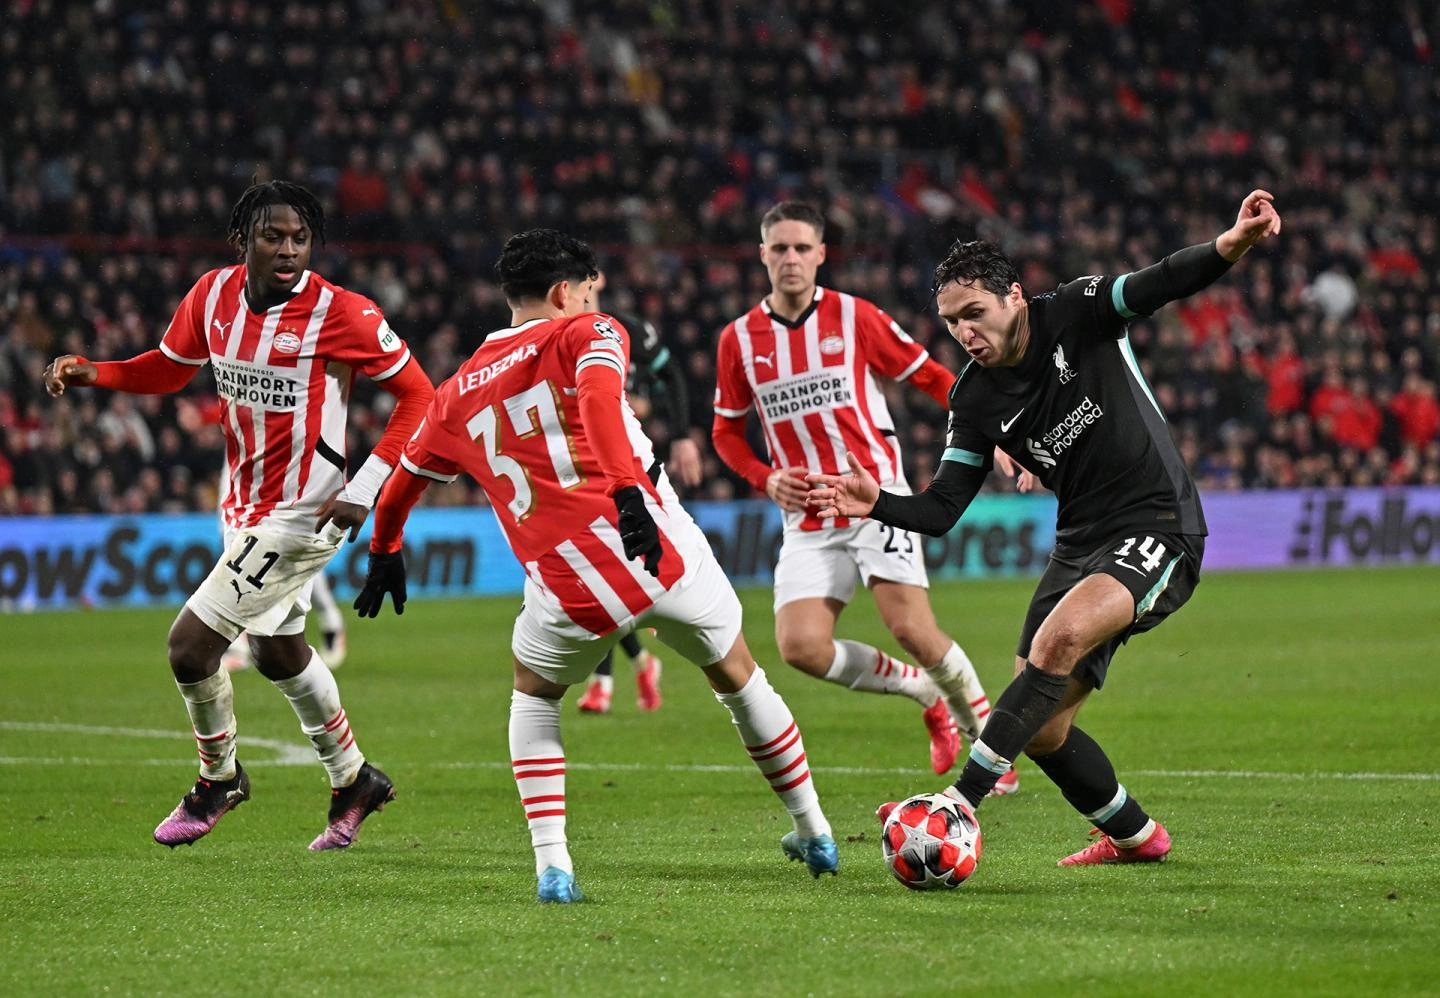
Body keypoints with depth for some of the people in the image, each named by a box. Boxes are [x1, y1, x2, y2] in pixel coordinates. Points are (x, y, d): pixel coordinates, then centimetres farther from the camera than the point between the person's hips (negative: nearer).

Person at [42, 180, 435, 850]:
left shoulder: (342, 314, -20)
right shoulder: (214, 295, -4)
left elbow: (417, 394, -12)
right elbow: (168, 368, 13)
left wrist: (363, 488, -19)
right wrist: (88, 372, -5)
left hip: (301, 513, -7)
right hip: (243, 505, 7)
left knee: (190, 643, -9)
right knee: (279, 653, 23)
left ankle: (218, 780, 17)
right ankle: (353, 781, 43)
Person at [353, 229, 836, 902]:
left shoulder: (459, 392, 18)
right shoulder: (585, 334, 6)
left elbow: (403, 481, 33)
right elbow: (598, 392, -19)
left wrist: (384, 553, 52)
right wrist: (628, 489, -30)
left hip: (571, 593, 2)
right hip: (665, 553, -2)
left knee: (533, 694, 29)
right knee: (737, 674, 24)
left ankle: (552, 865, 12)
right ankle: (814, 833, 37)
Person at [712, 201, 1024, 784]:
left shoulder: (854, 317, -2)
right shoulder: (739, 339, 6)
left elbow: (931, 378, 3)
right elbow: (726, 430, 17)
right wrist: (765, 478, -1)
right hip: (807, 521, 3)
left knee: (910, 629, -19)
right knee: (801, 648, -14)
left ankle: (987, 733, 7)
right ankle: (925, 691, 12)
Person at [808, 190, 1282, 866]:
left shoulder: (1077, 316, -8)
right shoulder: (974, 400, 3)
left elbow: (1165, 283, -20)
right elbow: (941, 511, 2)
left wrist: (1232, 244, -40)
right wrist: (876, 504, -18)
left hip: (1160, 534, -6)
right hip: (1080, 547, 6)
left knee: (1061, 636, -32)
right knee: (1042, 731, 1)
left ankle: (958, 803, -32)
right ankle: (1135, 836, 27)